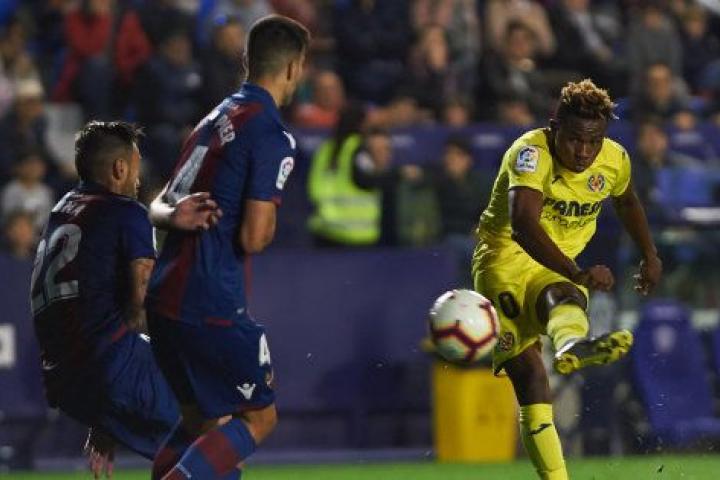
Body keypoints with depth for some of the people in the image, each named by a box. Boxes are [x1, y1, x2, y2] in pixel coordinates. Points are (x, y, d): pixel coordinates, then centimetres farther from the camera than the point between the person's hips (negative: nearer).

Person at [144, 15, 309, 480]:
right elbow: (253, 238, -16)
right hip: (212, 304, -8)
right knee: (260, 416, 3)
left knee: (203, 419, 19)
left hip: (164, 298, 8)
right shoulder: (272, 136, -11)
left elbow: (160, 207, 21)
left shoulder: (216, 119, 16)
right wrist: (269, 223, 4)